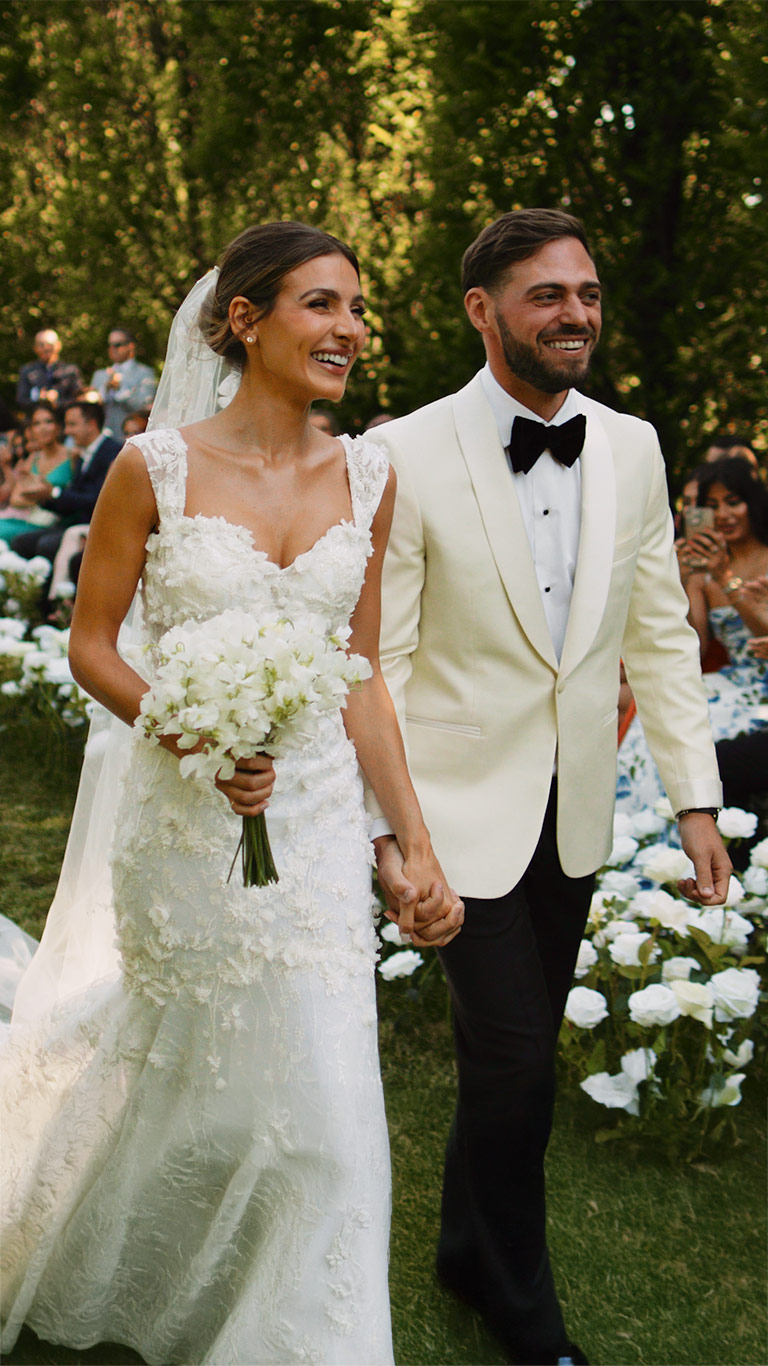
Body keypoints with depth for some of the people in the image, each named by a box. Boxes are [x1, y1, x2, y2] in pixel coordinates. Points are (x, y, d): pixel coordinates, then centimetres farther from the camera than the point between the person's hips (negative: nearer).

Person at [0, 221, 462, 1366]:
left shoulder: (367, 478, 1)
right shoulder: (155, 468, -9)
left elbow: (361, 676, 6)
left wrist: (416, 842, 2)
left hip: (319, 820, 3)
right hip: (186, 816, -2)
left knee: (323, 1110, 3)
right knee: (179, 1071, 15)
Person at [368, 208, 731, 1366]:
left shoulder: (632, 448, 2)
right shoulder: (410, 456, -13)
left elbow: (661, 631, 6)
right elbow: (379, 661, -11)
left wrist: (695, 796, 3)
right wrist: (386, 829, -14)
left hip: (578, 811, 5)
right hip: (469, 807, -5)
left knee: (517, 1055, 16)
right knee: (516, 1063, -3)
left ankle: (469, 1255, 40)